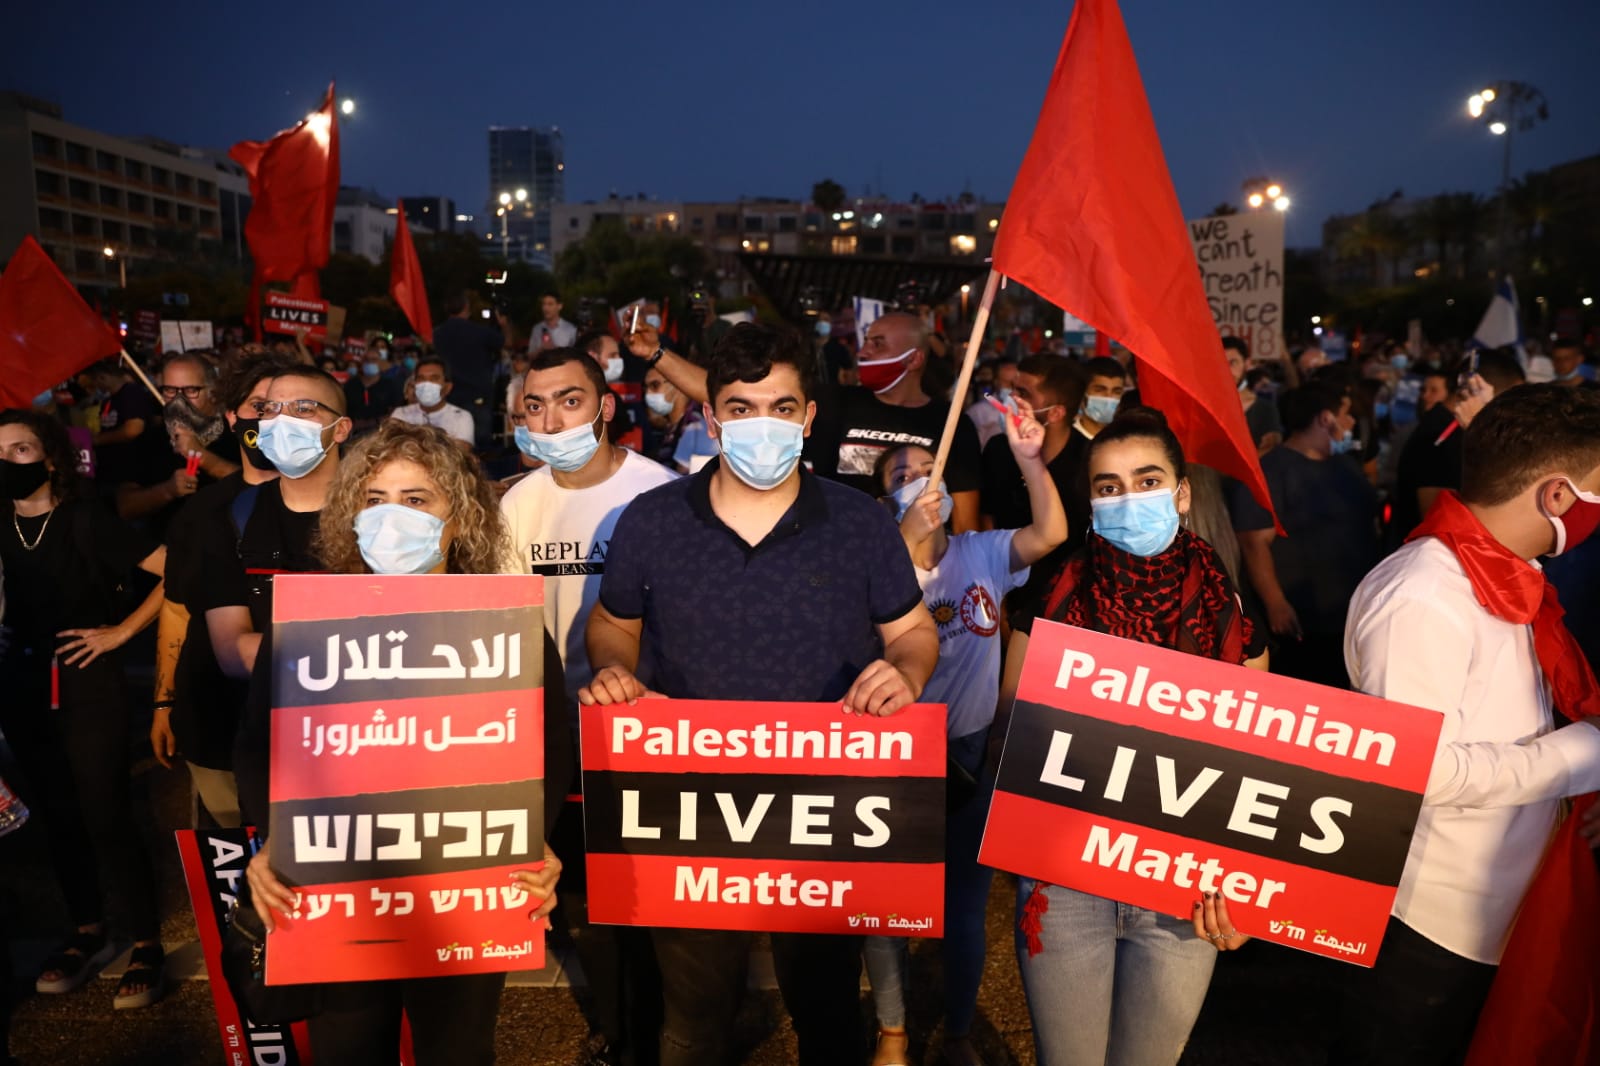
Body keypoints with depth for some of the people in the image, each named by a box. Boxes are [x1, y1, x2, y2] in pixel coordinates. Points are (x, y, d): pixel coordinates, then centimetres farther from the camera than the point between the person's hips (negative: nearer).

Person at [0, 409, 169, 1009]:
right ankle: (89, 935, 27)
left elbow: (176, 570, -17)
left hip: (87, 684, -5)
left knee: (105, 816, -4)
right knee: (57, 817, 13)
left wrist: (121, 631, -12)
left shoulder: (85, 520, -10)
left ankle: (147, 947, 7)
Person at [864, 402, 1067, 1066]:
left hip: (972, 751, 2)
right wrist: (909, 542, -38)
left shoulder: (983, 553, -1)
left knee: (966, 904, 15)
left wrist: (1029, 459, -30)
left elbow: (1050, 533, -18)